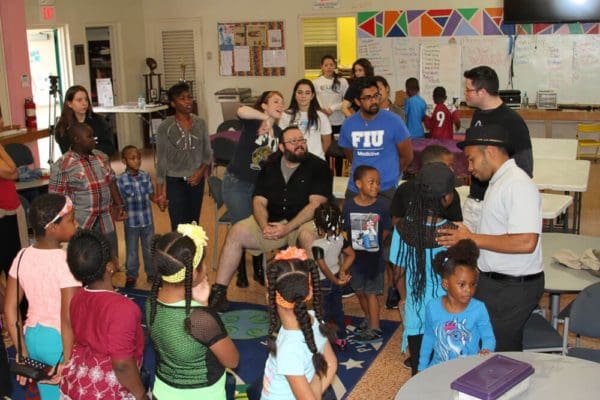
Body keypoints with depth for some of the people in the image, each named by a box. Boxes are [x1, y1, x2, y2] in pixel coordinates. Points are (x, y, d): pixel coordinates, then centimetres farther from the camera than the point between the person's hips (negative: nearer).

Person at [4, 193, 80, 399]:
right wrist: (67, 362, -15)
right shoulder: (66, 262, -23)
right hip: (61, 342, -6)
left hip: (33, 338, 6)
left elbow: (9, 309, 3)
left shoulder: (22, 257, -3)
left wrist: (22, 350, 11)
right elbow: (68, 320, -24)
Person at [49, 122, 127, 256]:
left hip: (106, 223, 6)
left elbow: (111, 183, 14)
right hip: (79, 225, -6)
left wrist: (119, 206, 6)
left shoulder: (102, 157, 7)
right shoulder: (62, 166, -13)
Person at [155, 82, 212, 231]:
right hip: (175, 182, -3)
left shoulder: (200, 123, 1)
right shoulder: (165, 127, -9)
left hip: (196, 181, 3)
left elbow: (207, 153, 8)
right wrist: (160, 191, -7)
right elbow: (161, 160, -6)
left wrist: (201, 172, -10)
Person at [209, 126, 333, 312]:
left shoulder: (318, 167, -3)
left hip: (303, 222, -4)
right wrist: (264, 226, -17)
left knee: (309, 237, -38)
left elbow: (315, 204, -13)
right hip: (271, 221, 4)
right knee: (236, 232, -16)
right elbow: (259, 201, 5)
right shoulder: (270, 166, 11)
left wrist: (287, 228, -23)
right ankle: (219, 291, -11)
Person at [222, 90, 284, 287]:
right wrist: (266, 118, -45)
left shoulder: (279, 132, 5)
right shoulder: (253, 122, -12)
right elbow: (241, 111, -37)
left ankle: (259, 270, 25)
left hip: (261, 185, 5)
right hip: (237, 184, -5)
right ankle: (241, 272, 19)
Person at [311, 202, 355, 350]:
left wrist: (335, 280, -17)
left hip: (323, 282, -6)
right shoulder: (341, 238, -10)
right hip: (336, 278, 6)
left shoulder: (318, 245, -28)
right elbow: (351, 255, -2)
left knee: (324, 312, 10)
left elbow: (323, 267, -27)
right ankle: (341, 339, 34)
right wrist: (343, 271, -1)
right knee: (338, 309, 21)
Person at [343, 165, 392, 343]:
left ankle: (374, 329, 13)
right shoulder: (348, 205, -8)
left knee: (371, 292, 2)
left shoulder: (382, 205, -13)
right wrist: (350, 248, -5)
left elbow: (386, 230, -3)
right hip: (355, 255, 3)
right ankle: (369, 318, 39)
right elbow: (344, 230, -1)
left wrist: (374, 243, -5)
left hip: (374, 257, -3)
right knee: (360, 291, 17)